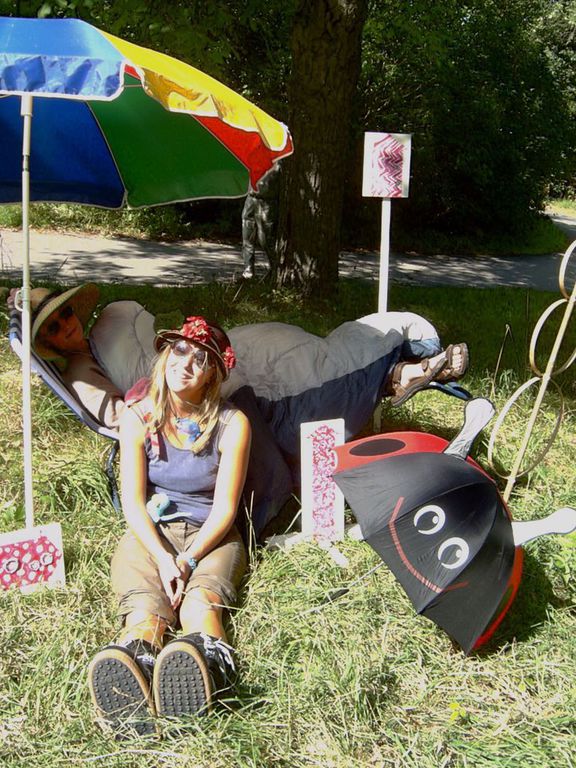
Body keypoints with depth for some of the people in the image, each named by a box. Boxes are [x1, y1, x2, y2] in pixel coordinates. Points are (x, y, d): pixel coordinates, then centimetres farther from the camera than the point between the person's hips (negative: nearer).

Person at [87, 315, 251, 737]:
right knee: (145, 608, -32)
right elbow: (133, 502, -4)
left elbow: (224, 507, -5)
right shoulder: (138, 418, 1)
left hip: (210, 535, 0)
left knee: (201, 600, -34)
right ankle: (132, 675, -65)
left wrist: (188, 560, -20)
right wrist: (163, 559, -20)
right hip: (149, 534, 1)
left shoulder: (232, 424, -4)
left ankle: (201, 665, -67)